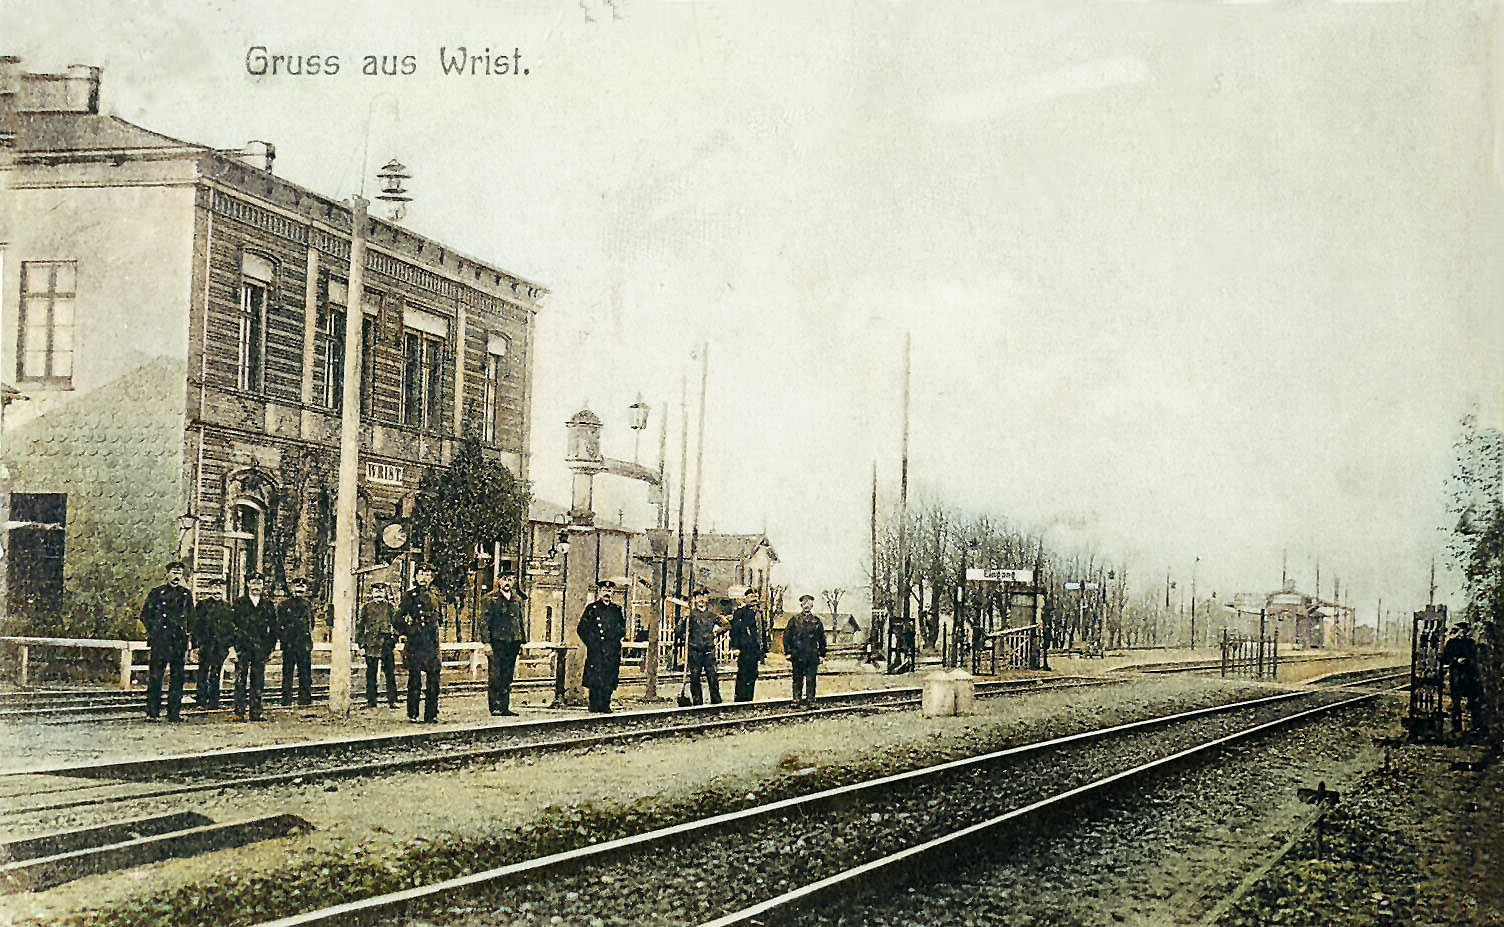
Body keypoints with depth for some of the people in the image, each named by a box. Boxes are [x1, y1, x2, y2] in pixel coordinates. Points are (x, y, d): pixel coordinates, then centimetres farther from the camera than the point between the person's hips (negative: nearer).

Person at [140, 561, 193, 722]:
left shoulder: (186, 594, 14)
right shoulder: (157, 593, 6)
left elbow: (191, 618, 17)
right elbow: (145, 615, 9)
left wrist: (189, 641, 10)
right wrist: (153, 631, -1)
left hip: (179, 642, 3)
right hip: (160, 641, -3)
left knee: (177, 678, 3)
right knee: (155, 677, -4)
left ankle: (174, 712, 8)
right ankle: (153, 713, 0)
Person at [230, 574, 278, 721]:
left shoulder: (268, 605, 12)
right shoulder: (239, 603, 6)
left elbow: (273, 628, 14)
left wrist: (270, 647, 6)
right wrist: (233, 646, -4)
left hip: (260, 649, 2)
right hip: (242, 648, -2)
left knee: (258, 682, 4)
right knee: (241, 681, -5)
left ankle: (256, 713, 8)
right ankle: (239, 713, -4)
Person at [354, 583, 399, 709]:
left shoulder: (390, 606, 9)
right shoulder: (366, 607, 9)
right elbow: (359, 626, 10)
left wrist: (394, 641, 2)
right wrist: (361, 644, 2)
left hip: (387, 643, 0)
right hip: (371, 644, 0)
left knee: (390, 673, -2)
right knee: (371, 674, 3)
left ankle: (392, 700, 2)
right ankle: (371, 701, 9)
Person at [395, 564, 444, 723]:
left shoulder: (436, 597, 14)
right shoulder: (409, 596, 3)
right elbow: (396, 620, 3)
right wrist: (408, 631, -4)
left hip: (432, 644, 4)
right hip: (415, 645, -4)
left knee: (433, 680, 3)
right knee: (414, 680, -2)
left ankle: (431, 714, 9)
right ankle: (412, 714, 3)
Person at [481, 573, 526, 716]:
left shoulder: (517, 599, 15)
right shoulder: (491, 599, -1)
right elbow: (484, 621, -4)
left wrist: (522, 641, 16)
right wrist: (486, 642, -11)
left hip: (513, 641, 5)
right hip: (496, 641, -5)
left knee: (508, 677, 8)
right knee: (495, 676, -4)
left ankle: (505, 707, 12)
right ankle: (495, 707, -1)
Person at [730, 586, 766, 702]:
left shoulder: (758, 612, 19)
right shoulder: (740, 612, -4)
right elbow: (735, 629, -11)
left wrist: (763, 650, 21)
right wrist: (736, 647, -18)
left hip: (755, 650, 8)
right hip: (745, 649, -8)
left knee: (752, 675, 9)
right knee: (743, 675, -8)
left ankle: (748, 699, 15)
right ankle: (740, 699, -5)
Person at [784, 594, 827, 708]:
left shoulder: (816, 621, 9)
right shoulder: (795, 620, 4)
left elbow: (822, 639, 15)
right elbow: (786, 636, 5)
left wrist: (822, 653, 11)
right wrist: (788, 651, -2)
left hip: (812, 656, 1)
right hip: (798, 655, -1)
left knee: (811, 679, 0)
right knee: (797, 679, 5)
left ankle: (810, 701, 5)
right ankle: (796, 700, 11)